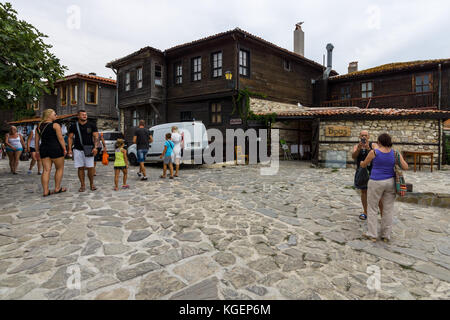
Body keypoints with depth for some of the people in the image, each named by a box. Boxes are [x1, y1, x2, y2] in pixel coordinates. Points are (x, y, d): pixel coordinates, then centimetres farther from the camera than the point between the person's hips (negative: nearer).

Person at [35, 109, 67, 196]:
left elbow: (37, 140, 12)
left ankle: (45, 191, 3)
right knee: (60, 168, 8)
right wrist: (64, 149, -5)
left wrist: (37, 151, 17)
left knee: (46, 170, 5)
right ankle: (57, 188, 12)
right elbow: (60, 138, -10)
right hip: (55, 148, -6)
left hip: (43, 149, 6)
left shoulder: (39, 126, 12)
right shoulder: (55, 125, -6)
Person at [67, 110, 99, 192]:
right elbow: (70, 138, 10)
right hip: (78, 150, 1)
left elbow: (96, 137, 2)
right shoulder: (73, 126, 8)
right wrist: (70, 149, 1)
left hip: (89, 149, -1)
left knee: (90, 167, -3)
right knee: (80, 168, 2)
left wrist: (95, 147, -12)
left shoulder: (92, 125, 6)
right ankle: (82, 185, 10)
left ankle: (92, 184, 11)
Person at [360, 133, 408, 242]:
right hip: (390, 182, 4)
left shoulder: (374, 152, -11)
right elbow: (406, 167, 2)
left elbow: (363, 165, 1)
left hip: (376, 183, -4)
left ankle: (372, 235, 11)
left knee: (372, 208, 8)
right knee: (388, 209, 12)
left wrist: (361, 163, 24)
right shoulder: (395, 153, -2)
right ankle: (386, 235, 18)